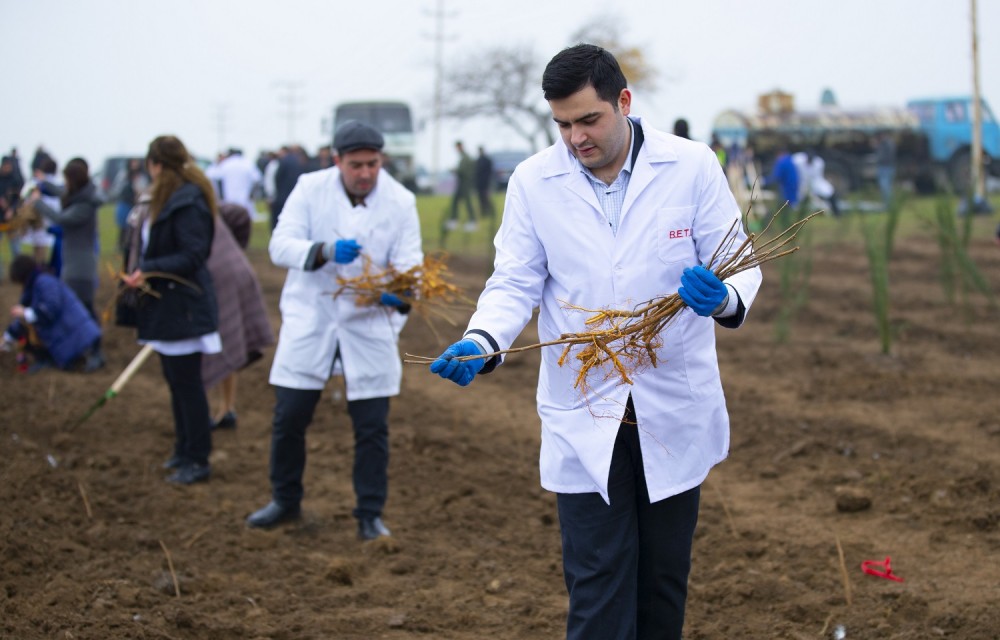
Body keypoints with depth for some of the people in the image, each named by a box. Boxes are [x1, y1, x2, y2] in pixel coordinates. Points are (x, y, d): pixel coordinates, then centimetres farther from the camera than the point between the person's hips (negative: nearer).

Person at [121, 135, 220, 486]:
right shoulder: (169, 199, 12)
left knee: (187, 382, -3)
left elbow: (192, 256, -24)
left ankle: (198, 460, 5)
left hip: (184, 305, -10)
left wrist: (148, 270, -24)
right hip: (166, 303, 10)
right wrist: (142, 271, 5)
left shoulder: (188, 202, -19)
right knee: (176, 381, 18)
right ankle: (184, 450, 29)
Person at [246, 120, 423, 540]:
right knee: (289, 417, 5)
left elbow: (409, 263, -10)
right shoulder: (310, 188, -6)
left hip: (369, 326, 0)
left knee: (372, 426, 2)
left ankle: (370, 514, 16)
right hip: (309, 320, 0)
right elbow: (280, 245, -13)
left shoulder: (400, 202, -5)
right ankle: (285, 500, 26)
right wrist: (325, 251, -32)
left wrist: (398, 293, -33)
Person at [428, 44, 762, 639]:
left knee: (664, 580, 14)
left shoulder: (692, 165, -6)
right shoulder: (533, 182, -3)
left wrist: (723, 298, -27)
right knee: (598, 590, -1)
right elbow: (516, 283, 0)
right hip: (583, 416, 0)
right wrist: (482, 341, -21)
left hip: (675, 406, 1)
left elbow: (738, 262, -3)